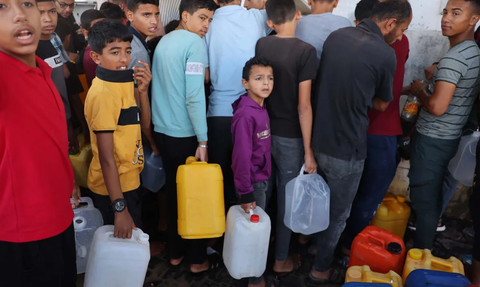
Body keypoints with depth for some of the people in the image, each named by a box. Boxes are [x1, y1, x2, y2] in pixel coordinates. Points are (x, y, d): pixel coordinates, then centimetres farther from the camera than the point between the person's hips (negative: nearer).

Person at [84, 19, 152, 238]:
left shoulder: (121, 82, 2)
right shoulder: (103, 93, -23)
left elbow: (139, 125, 11)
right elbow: (106, 156, -25)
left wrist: (142, 90, -3)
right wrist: (120, 207, -26)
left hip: (128, 181, 8)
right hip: (113, 187, -8)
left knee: (134, 240, 24)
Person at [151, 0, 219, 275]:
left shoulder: (164, 41, 12)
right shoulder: (194, 42, -13)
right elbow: (195, 95, -21)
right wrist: (203, 140, -18)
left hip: (163, 130, 8)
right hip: (185, 134, -8)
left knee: (174, 192, 17)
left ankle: (176, 252, 30)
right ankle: (199, 260, 19)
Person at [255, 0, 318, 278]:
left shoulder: (261, 45, 0)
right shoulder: (305, 51, -15)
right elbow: (303, 105, -18)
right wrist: (308, 150, -12)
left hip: (264, 130, 5)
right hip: (290, 136, -5)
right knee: (287, 196, 9)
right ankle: (281, 259, 25)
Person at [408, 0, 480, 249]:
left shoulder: (453, 58, -21)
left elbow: (437, 107, -28)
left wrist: (419, 90, -9)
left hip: (432, 140, -10)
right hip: (450, 138, 10)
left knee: (423, 201, 1)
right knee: (434, 198, 20)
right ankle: (426, 247, 36)